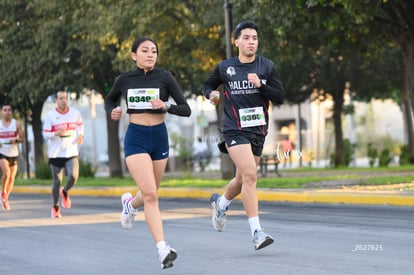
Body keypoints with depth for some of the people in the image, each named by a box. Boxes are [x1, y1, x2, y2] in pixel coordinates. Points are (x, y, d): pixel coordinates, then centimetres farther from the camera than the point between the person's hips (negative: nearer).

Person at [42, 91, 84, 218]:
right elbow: (45, 135, -4)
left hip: (71, 153, 1)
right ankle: (55, 207, 20)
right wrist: (57, 133, -23)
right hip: (55, 154, -1)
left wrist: (80, 135, 4)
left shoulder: (75, 113, 3)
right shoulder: (50, 115, -5)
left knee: (73, 177, -17)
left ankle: (65, 192, 17)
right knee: (57, 182, 1)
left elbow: (80, 124, 23)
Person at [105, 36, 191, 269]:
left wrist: (166, 106, -24)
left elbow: (186, 110, -6)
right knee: (150, 195, -16)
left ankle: (130, 204, 53)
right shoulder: (124, 79, 0)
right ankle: (163, 249, -16)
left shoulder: (165, 77, -4)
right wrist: (113, 111, -3)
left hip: (159, 138, 2)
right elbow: (110, 100, 19)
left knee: (151, 194, 17)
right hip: (135, 139, -2)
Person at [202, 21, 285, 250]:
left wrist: (260, 85, -17)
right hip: (234, 129, -4)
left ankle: (221, 203, 49)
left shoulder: (267, 67, 4)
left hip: (258, 129, 4)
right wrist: (211, 93, -4)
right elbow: (207, 85, 19)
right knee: (249, 174, -20)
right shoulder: (225, 68, 2)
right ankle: (256, 232, -22)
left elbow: (279, 97, -1)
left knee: (243, 179, 16)